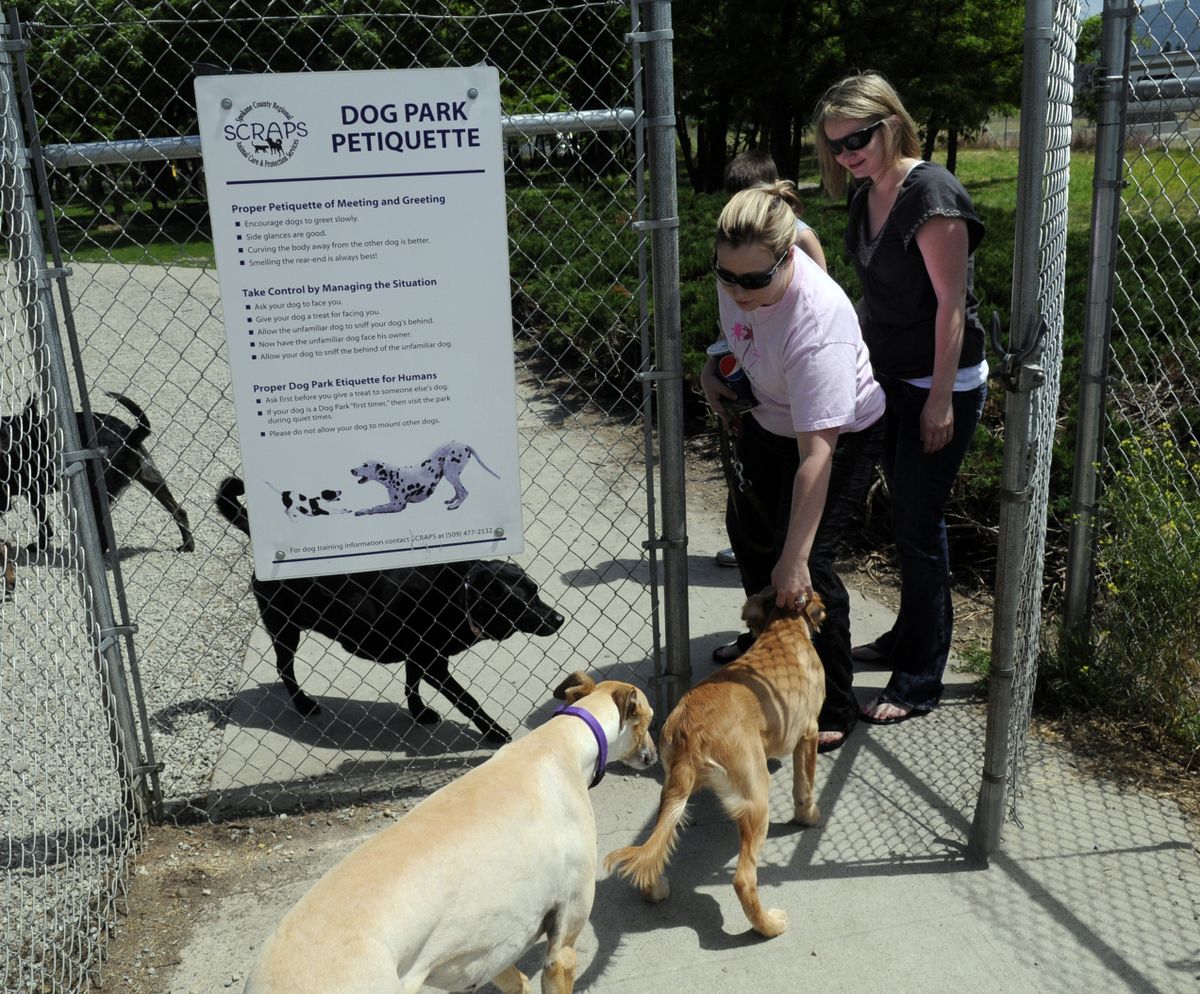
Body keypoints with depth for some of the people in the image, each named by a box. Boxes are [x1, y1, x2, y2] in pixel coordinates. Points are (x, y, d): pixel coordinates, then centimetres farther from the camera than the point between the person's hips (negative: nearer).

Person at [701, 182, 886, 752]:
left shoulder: (817, 325, -42)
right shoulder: (739, 272, -21)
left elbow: (816, 454, -42)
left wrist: (794, 559, -40)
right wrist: (714, 368, -6)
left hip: (843, 432, -8)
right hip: (768, 418, 8)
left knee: (806, 565, -15)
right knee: (748, 529, 22)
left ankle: (835, 710, 3)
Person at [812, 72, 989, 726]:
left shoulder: (930, 193, -20)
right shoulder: (867, 195, 6)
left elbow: (952, 304, -20)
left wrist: (941, 399, -19)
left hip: (940, 386, -8)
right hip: (890, 379, 8)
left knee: (920, 524, -3)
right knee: (905, 516, 17)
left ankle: (920, 682, 9)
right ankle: (910, 638, 34)